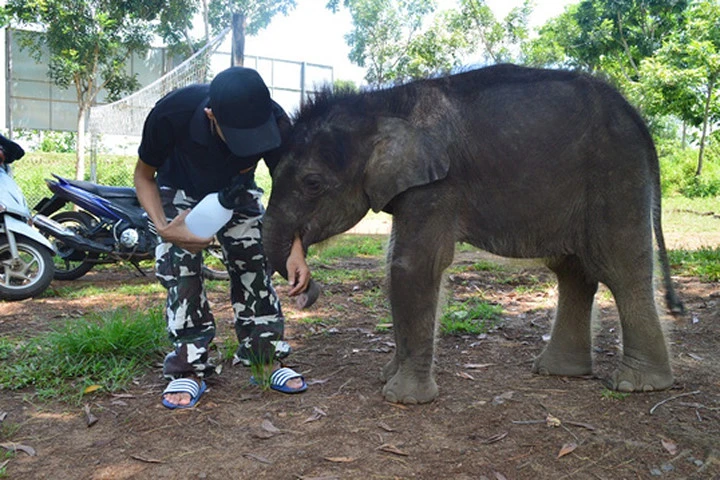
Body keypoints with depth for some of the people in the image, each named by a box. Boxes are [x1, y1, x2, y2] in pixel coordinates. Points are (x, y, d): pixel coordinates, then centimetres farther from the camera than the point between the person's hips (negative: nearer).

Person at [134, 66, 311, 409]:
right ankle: (191, 368, -3)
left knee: (254, 263, -7)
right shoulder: (171, 114, -39)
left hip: (237, 192, 2)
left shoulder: (275, 123, -34)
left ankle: (267, 358, 6)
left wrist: (296, 250, -32)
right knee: (180, 268, -14)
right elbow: (144, 175, -20)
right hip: (180, 192, -1)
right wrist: (162, 225, -37)